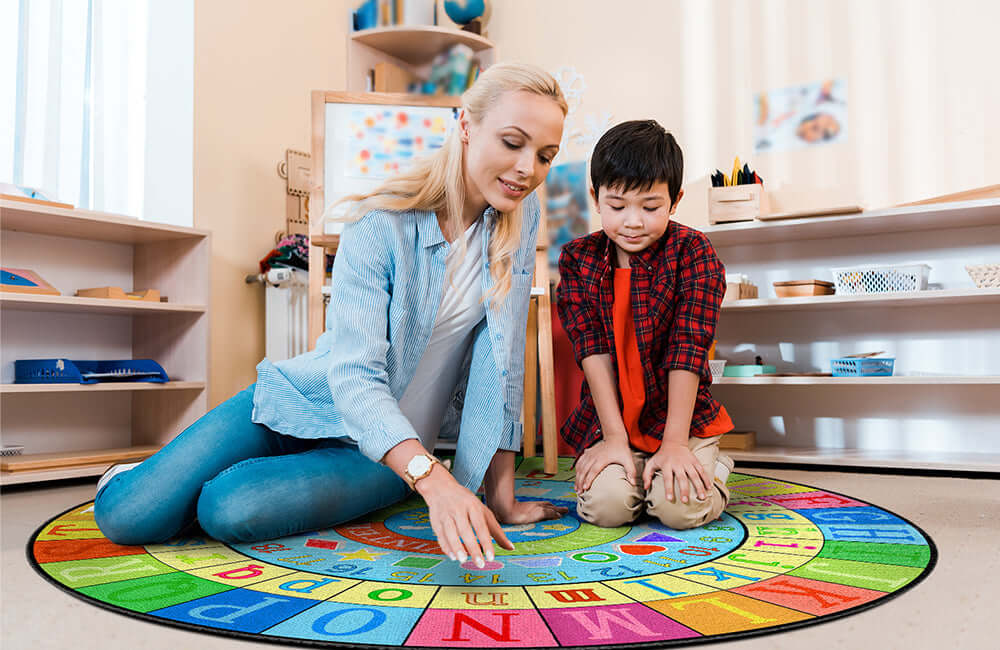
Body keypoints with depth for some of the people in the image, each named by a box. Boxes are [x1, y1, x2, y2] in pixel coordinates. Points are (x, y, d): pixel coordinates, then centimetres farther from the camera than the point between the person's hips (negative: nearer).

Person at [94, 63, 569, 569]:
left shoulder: (519, 214, -8)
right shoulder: (379, 226, -19)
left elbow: (501, 354, -9)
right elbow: (353, 374, -27)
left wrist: (501, 497, -12)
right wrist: (432, 478, -44)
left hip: (388, 449, 2)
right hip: (306, 402, -1)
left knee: (230, 511, -25)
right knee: (127, 516, -12)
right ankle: (144, 475, 25)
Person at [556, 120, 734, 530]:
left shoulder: (693, 251, -10)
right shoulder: (577, 258, -3)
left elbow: (688, 348, -16)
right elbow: (592, 349, -10)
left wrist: (675, 443, -19)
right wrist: (614, 436, -15)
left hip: (682, 417, -1)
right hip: (607, 419, 2)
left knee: (680, 507, -20)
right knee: (604, 505, -19)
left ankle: (713, 469, 13)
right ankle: (627, 467, 15)